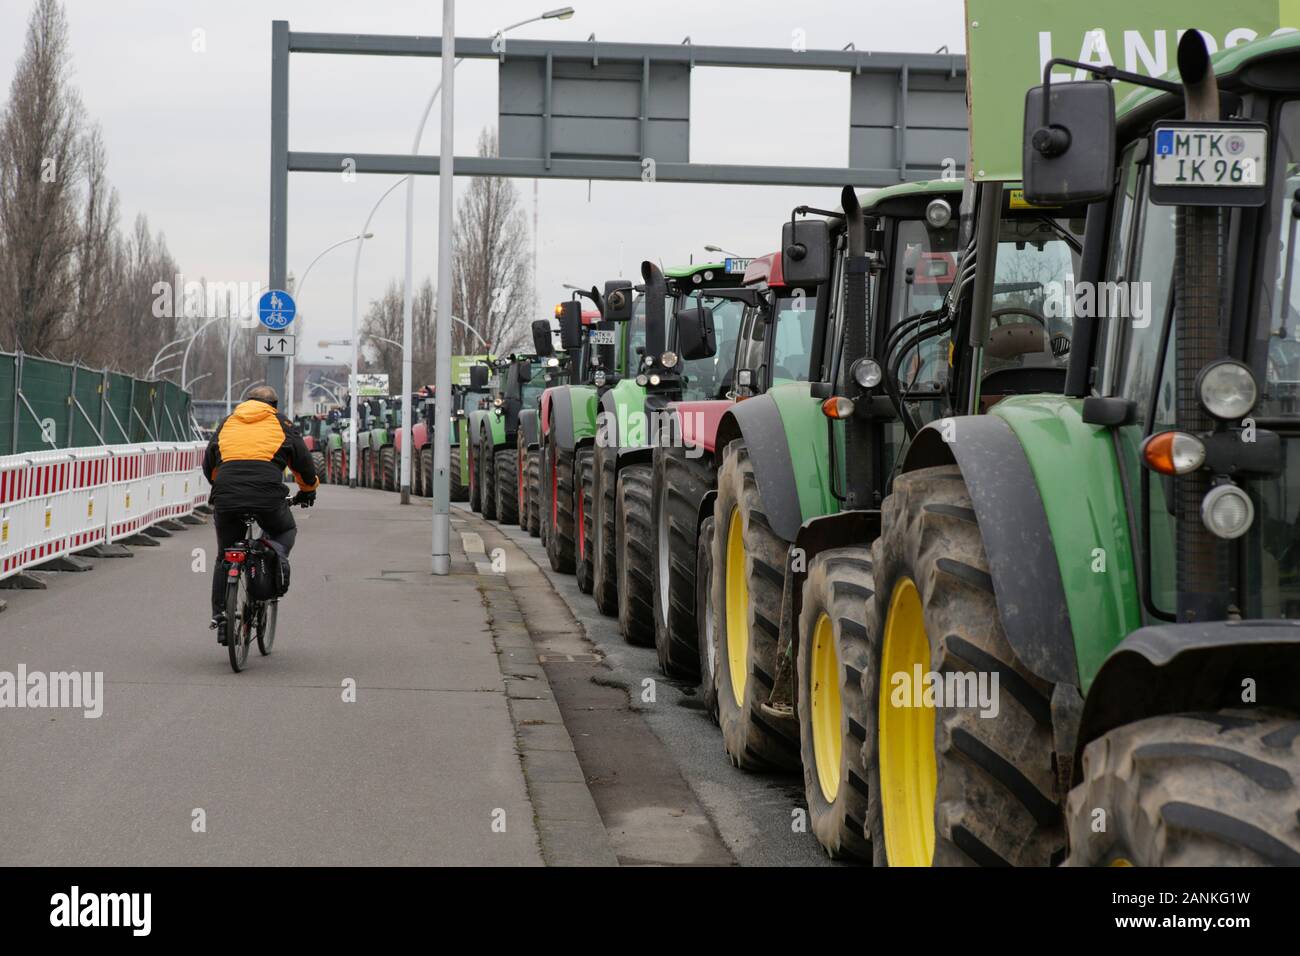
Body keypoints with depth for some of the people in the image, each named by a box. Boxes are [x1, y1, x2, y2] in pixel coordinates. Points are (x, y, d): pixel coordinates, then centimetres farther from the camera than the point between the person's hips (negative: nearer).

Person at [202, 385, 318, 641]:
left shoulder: (227, 422, 24)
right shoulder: (281, 423, 17)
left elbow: (209, 466, 30)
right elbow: (303, 463, 19)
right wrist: (308, 491, 37)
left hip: (226, 496, 2)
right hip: (268, 496, -2)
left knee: (224, 557, 17)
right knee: (285, 531, 27)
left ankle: (220, 615, 12)